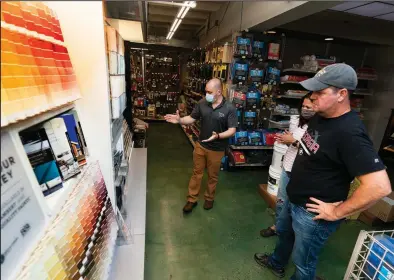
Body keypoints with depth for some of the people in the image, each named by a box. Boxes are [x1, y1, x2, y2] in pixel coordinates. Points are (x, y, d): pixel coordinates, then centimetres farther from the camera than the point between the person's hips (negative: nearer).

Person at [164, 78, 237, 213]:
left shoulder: (229, 108, -16)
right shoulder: (202, 103, -5)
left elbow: (232, 130, -17)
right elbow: (192, 118, 3)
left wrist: (218, 136, -34)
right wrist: (179, 120, -15)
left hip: (216, 149, -3)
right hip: (200, 145, 3)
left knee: (212, 175, 16)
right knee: (196, 173, 15)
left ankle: (209, 198, 40)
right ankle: (192, 199, 31)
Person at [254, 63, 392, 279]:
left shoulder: (349, 133, -30)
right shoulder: (321, 117, -1)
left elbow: (380, 186, -32)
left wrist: (336, 213, -23)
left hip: (312, 213, -9)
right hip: (295, 201, 9)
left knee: (303, 262, 16)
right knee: (283, 231, 32)